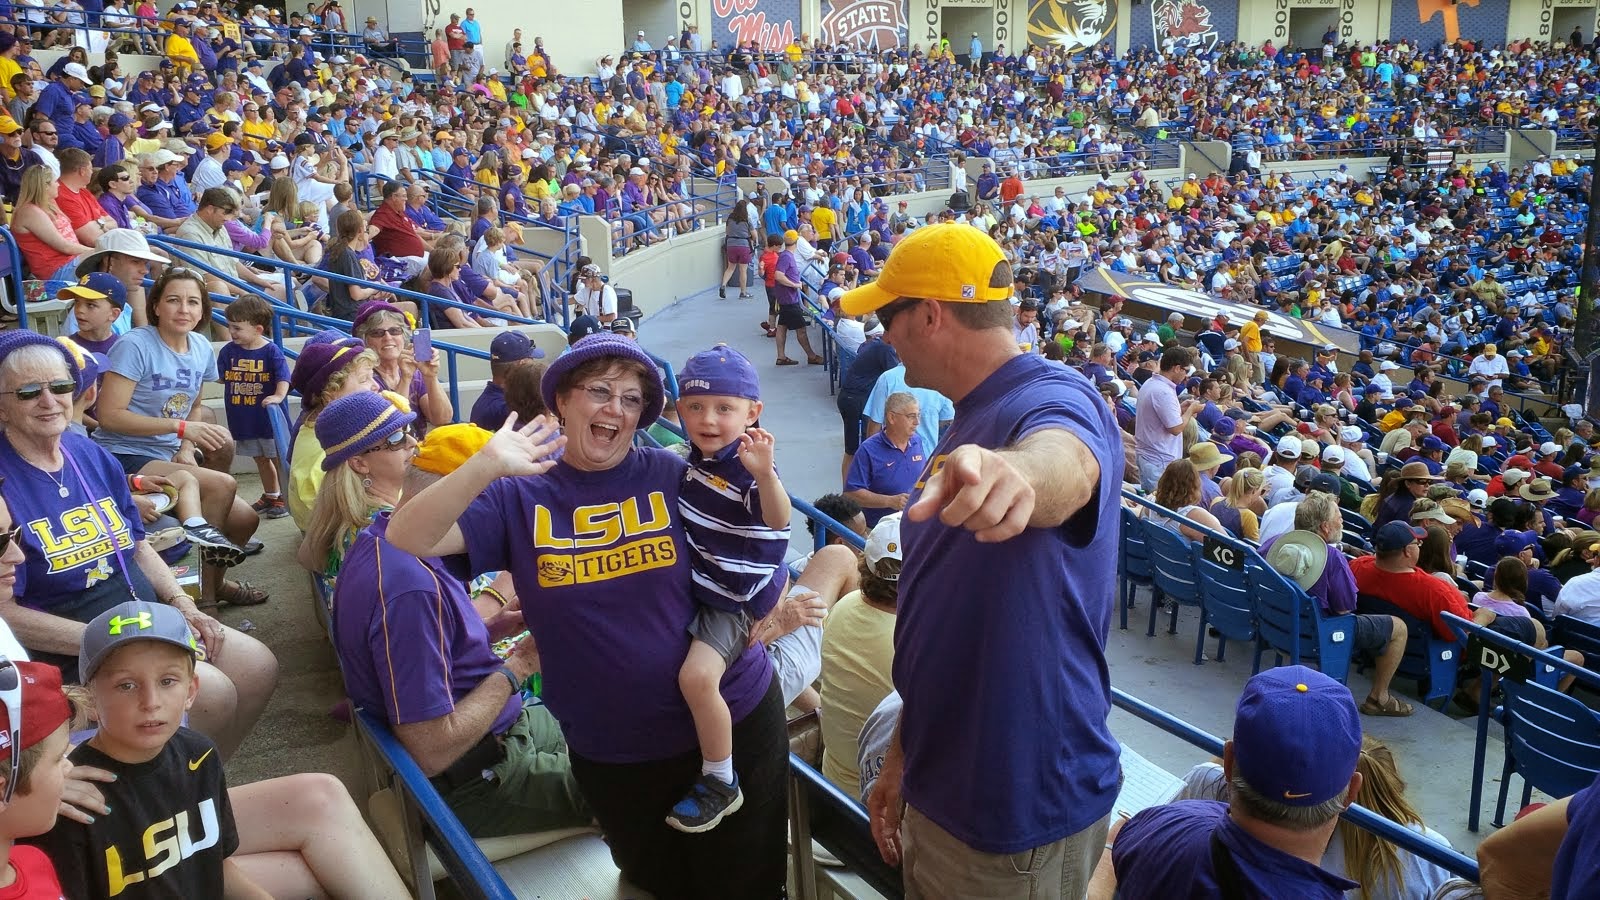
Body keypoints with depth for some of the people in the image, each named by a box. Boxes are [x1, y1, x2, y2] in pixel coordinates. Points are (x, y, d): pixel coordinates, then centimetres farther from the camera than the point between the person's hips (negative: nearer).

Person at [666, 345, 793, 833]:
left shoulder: (748, 468, -26)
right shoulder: (696, 459, 0)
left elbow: (779, 519, -45)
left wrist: (764, 474, -61)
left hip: (734, 600, -9)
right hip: (702, 585, 10)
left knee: (697, 675, -23)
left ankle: (721, 783, -6)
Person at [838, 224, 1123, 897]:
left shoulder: (1054, 401, -20)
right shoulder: (965, 428, 10)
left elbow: (1065, 466, -46)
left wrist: (1015, 471, -69)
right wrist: (903, 754, 19)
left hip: (1022, 813, -8)